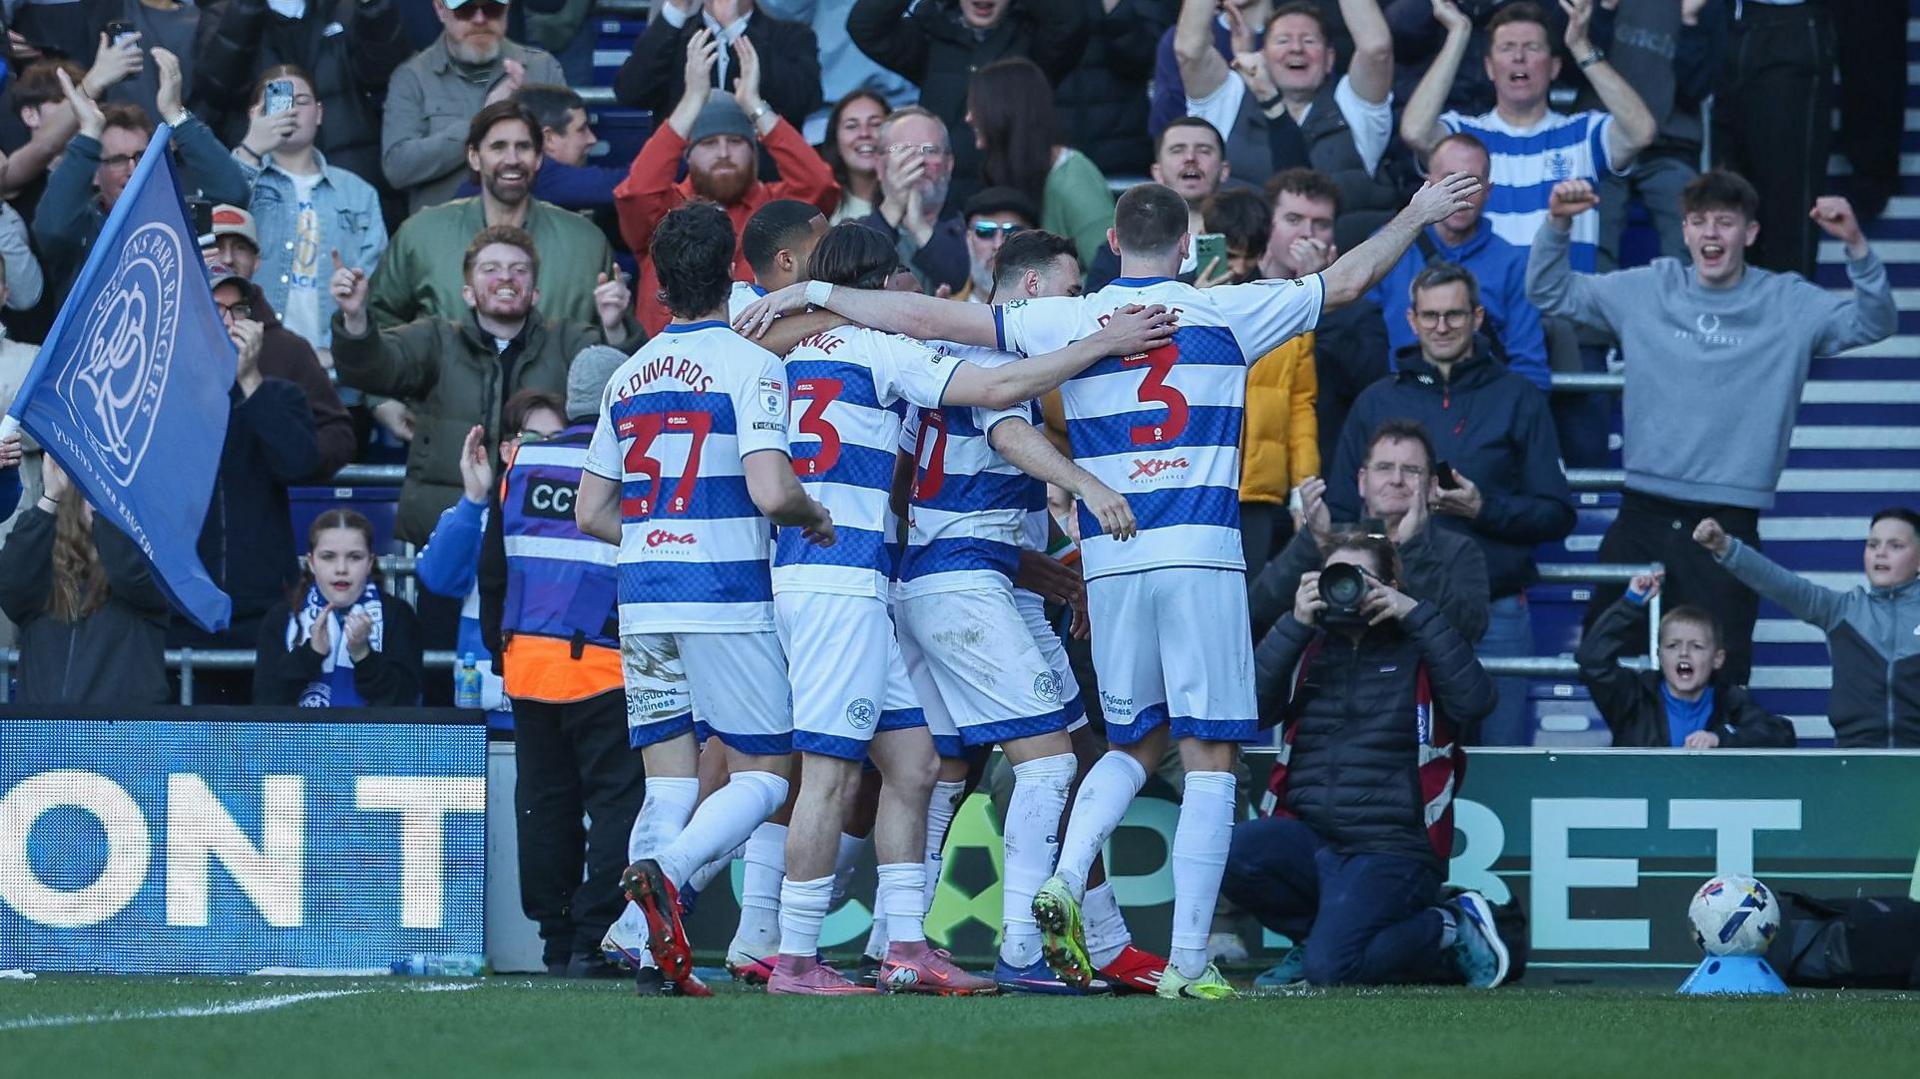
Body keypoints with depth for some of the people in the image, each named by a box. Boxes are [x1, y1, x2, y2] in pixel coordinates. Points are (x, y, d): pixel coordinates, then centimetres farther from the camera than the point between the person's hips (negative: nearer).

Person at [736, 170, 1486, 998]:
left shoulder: (1064, 323, 5)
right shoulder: (1224, 313, 3)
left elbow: (927, 318, 4)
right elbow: (1344, 282, 16)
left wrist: (816, 294, 14)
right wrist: (1417, 216, 32)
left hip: (1110, 559, 3)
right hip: (1201, 557, -3)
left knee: (1135, 743, 19)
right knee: (1209, 758, 0)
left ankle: (1066, 881, -5)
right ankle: (1187, 959, -5)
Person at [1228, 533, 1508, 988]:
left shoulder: (1416, 650, 7)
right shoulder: (1309, 651, 15)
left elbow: (1474, 701, -12)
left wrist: (1417, 615, -10)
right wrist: (1295, 625, -8)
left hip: (1389, 851, -4)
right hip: (1310, 839, 4)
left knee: (1331, 970, -25)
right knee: (1235, 851, -29)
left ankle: (1449, 929, 4)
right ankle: (1332, 928, -2)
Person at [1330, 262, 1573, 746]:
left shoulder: (1518, 399, 9)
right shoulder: (1376, 402, 14)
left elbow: (1557, 516, 5)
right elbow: (1341, 514, 16)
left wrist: (1484, 508, -11)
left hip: (1495, 613, -1)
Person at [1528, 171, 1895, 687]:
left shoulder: (1789, 304, 2)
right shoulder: (1647, 291, 8)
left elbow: (1874, 324, -7)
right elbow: (1550, 292, 12)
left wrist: (1855, 245, -23)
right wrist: (1558, 224, -6)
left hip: (1728, 523, -3)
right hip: (1641, 516, 3)